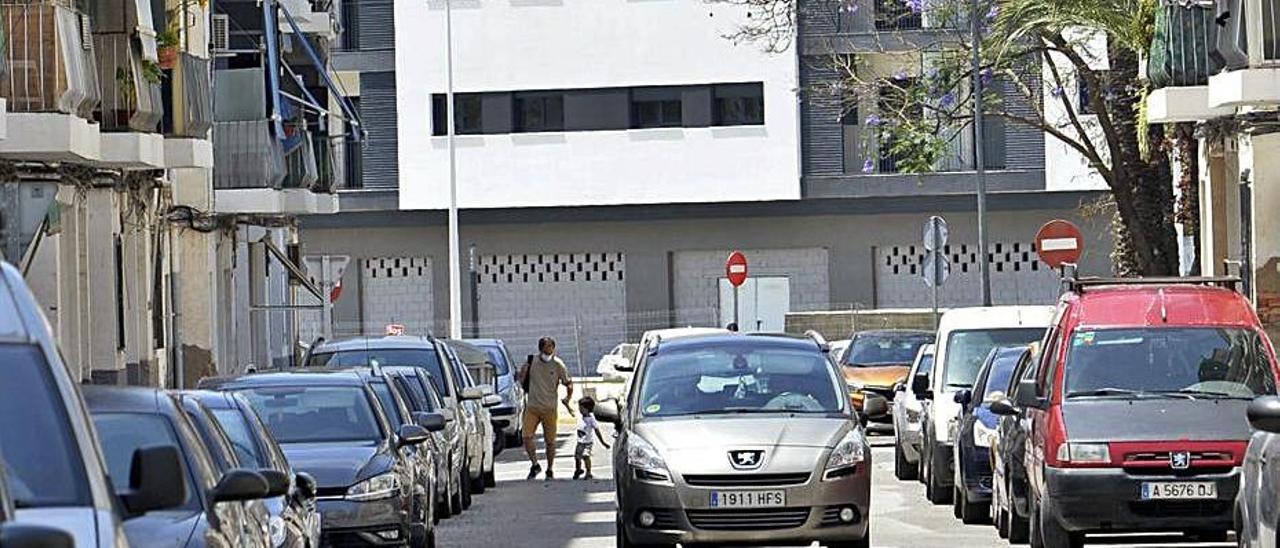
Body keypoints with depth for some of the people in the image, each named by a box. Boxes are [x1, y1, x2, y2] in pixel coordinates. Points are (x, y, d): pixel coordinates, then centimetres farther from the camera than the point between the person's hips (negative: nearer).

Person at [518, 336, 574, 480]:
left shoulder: (558, 365, -4)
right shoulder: (531, 362, 2)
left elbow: (568, 383, 4)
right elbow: (522, 382, 15)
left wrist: (568, 397, -4)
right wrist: (523, 372, -3)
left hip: (549, 408, -1)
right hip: (532, 407, 1)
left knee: (550, 441, 3)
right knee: (526, 437, -12)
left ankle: (550, 470, 18)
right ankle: (534, 465, 5)